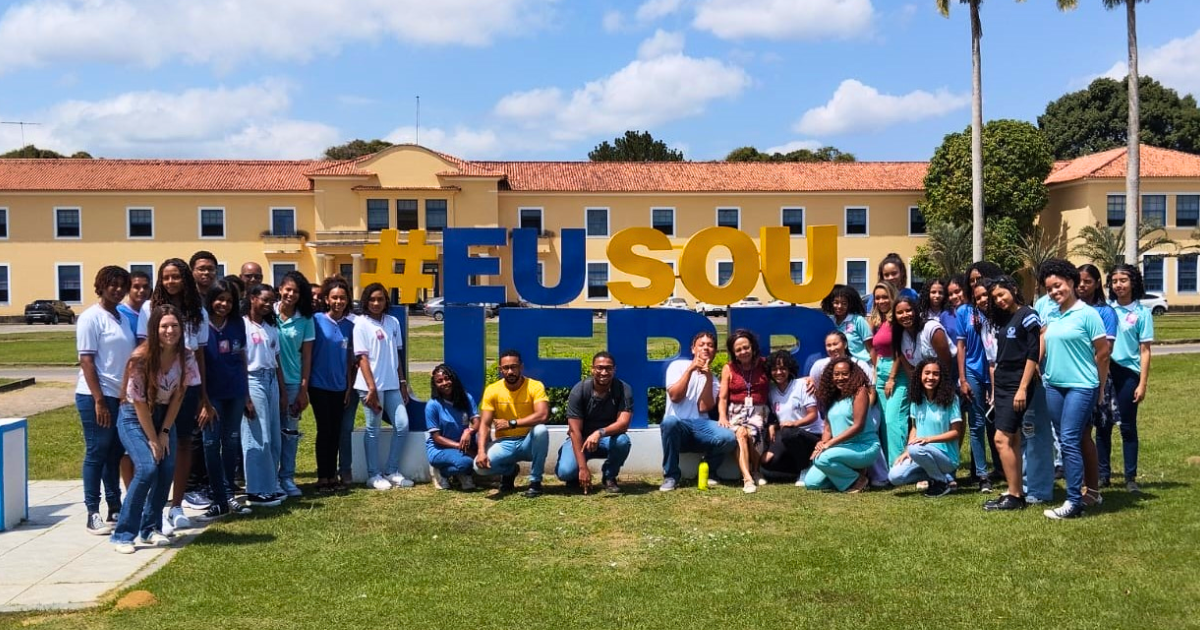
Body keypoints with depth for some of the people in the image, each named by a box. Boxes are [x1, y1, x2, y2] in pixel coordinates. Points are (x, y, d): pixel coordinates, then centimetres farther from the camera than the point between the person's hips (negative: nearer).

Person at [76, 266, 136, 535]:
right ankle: (93, 514, 7)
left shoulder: (121, 318, 13)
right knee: (97, 454, 0)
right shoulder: (91, 317, -8)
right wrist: (99, 400, -17)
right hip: (96, 396, -7)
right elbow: (86, 360, -12)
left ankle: (115, 509, 20)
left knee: (115, 454, 12)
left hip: (122, 396, 7)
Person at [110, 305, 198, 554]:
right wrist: (152, 440, -15)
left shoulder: (186, 356, -10)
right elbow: (139, 403, -19)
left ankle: (150, 529, 13)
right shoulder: (140, 358, -24)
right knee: (147, 469, -20)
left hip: (164, 415, 5)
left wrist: (165, 432, -5)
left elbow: (178, 395, -3)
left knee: (167, 471, -4)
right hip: (134, 418, -5)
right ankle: (122, 535, -11)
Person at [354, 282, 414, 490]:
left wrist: (403, 383, 13)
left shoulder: (393, 322, 9)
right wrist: (372, 388, -14)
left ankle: (392, 471, 18)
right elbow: (362, 358, -9)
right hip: (371, 385, -5)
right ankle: (374, 475, 15)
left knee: (402, 425, 4)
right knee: (374, 429, 3)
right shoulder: (361, 324, -6)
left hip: (392, 385, 5)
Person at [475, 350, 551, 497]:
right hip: (504, 444, 2)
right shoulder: (492, 390, -6)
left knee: (541, 430, -35)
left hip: (528, 442, -2)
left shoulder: (535, 386, -12)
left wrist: (511, 423, -31)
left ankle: (535, 481, -16)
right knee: (480, 465, -26)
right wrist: (481, 451, -27)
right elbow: (484, 424, -11)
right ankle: (509, 471, 12)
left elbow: (543, 416, -28)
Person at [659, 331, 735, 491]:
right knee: (670, 421, -39)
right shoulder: (678, 365, 6)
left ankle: (708, 471, 6)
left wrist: (708, 377, -11)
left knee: (729, 438, -27)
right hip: (677, 426, -3)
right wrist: (690, 369, -12)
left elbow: (704, 408, -4)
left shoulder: (713, 377, 14)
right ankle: (671, 476, -20)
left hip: (700, 426, 3)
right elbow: (674, 397, -10)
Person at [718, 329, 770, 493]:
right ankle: (747, 479, -43)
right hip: (736, 411, 0)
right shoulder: (728, 369, 7)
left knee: (752, 433, -31)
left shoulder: (763, 364, 8)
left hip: (758, 411, 0)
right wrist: (722, 416, -14)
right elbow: (723, 397, 4)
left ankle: (755, 472, -4)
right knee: (741, 433, -32)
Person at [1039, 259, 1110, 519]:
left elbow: (1103, 353, -5)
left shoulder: (1087, 314, -9)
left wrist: (1100, 386, 1)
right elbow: (1042, 348, 18)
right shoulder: (1051, 316, 9)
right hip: (1054, 386, 6)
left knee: (1069, 440, -11)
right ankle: (1089, 489, 23)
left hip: (1081, 386, -6)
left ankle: (1074, 502, -8)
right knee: (1080, 438, 13)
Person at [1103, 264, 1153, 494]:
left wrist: (1142, 384, -6)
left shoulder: (1142, 313, -1)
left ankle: (1130, 478, 10)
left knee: (1128, 427, 3)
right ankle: (1103, 474, 15)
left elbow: (1145, 351, -2)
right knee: (1102, 425, 6)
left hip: (1128, 373, -2)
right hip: (1104, 372, 3)